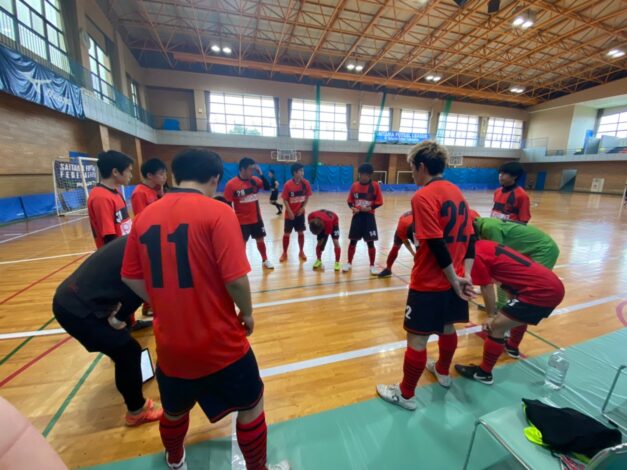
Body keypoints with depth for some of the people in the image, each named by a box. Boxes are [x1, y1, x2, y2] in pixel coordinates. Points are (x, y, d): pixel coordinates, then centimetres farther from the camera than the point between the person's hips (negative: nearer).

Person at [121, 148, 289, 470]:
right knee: (251, 405, 20)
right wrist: (246, 313, -4)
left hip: (170, 342, 6)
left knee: (174, 410, 32)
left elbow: (130, 278, 6)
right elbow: (235, 278, -22)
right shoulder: (217, 212, -17)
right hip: (219, 341, -5)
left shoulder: (145, 216, 0)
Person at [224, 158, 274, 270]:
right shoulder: (231, 184, -15)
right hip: (242, 220, -5)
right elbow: (228, 205, -12)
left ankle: (265, 260, 36)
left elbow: (267, 187, -7)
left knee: (260, 240, 17)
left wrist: (260, 173, -16)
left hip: (256, 218, 5)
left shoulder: (255, 180, -1)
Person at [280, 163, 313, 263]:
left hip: (300, 212, 2)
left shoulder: (306, 183, -8)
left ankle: (301, 252, 25)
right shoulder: (288, 185, -16)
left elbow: (307, 197, 3)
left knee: (301, 232, 8)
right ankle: (284, 253, 20)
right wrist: (290, 212, -15)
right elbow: (285, 200, -11)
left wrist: (302, 208, -5)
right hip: (290, 213, -2)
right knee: (287, 233, 4)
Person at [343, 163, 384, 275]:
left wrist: (369, 208, -20)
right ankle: (349, 263, 24)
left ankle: (372, 266, 19)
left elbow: (379, 202, -6)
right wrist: (352, 208, -13)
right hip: (357, 216, 2)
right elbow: (350, 201, 6)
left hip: (369, 217, -2)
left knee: (370, 242, 4)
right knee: (353, 241, 8)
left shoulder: (375, 185, -6)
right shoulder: (355, 185, 2)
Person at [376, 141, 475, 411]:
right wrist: (465, 275, 2)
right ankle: (443, 372, 49)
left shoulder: (422, 197, -18)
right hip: (453, 279, 9)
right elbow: (470, 239, 6)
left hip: (429, 283, -9)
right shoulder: (456, 192, 8)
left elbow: (437, 246, -23)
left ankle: (405, 394, 23)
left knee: (417, 339, 5)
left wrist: (454, 280, -13)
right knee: (447, 327, 26)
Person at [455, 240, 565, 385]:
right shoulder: (486, 245, 12)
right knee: (519, 313, 33)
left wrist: (493, 317, 11)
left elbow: (487, 289, -7)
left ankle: (483, 373, 10)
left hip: (540, 291, -10)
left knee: (497, 326, -5)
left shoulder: (477, 255, -14)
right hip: (554, 285, 10)